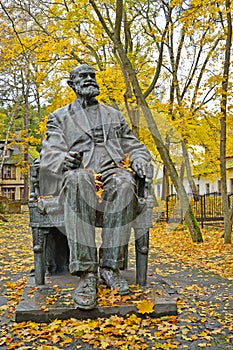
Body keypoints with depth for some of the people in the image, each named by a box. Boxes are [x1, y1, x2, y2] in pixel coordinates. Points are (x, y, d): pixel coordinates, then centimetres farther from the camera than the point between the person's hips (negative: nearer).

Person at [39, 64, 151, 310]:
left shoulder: (113, 114, 28)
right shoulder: (59, 117, 21)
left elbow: (135, 145, 27)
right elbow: (50, 152, 5)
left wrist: (139, 160, 1)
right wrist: (63, 159, -20)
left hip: (112, 171, 2)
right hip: (79, 173, -1)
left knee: (124, 184, -37)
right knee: (78, 180, -40)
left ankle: (109, 266, -32)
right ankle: (86, 272, -40)